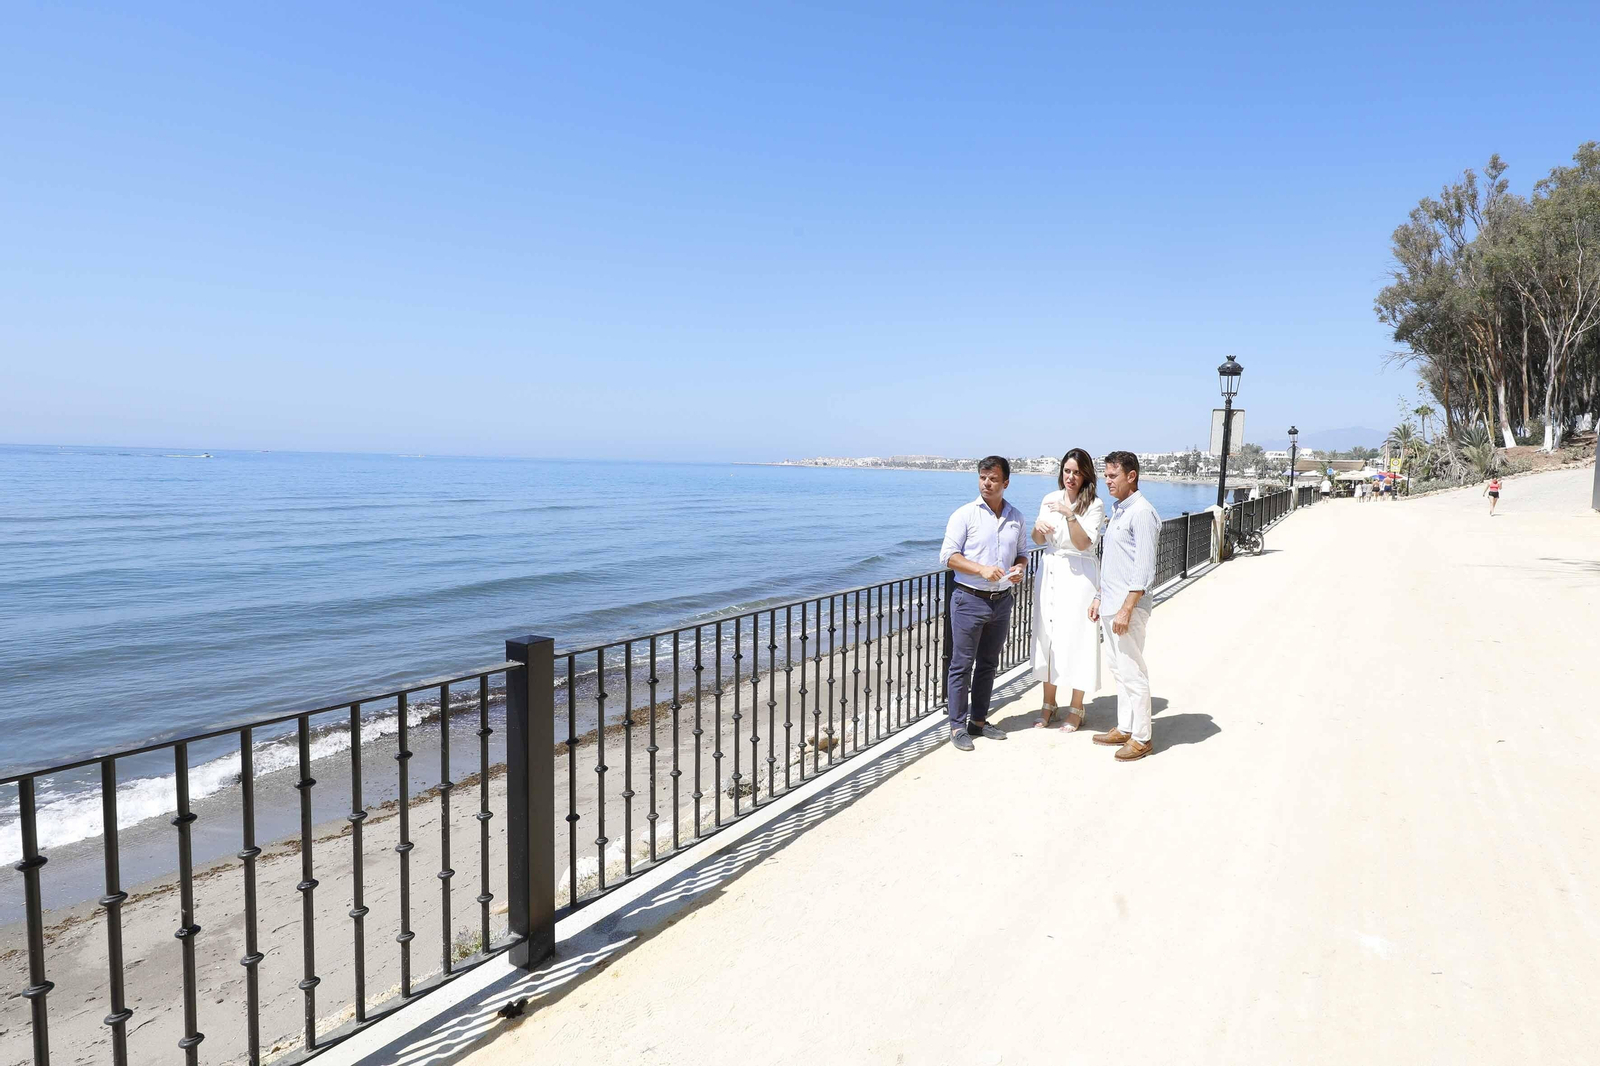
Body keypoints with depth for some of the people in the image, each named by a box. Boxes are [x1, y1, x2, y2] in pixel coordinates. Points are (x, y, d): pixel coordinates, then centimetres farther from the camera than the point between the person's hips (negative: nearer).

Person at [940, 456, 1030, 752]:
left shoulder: (1017, 518, 8)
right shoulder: (965, 514, -6)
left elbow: (1022, 552, 18)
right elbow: (948, 555, -10)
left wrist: (1019, 568, -5)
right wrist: (982, 569, -22)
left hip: (1002, 601, 5)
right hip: (969, 599, -5)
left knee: (988, 664, 14)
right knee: (962, 664, -2)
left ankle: (979, 721, 25)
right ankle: (958, 726, 7)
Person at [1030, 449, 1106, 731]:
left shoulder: (1094, 505, -6)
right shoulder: (1050, 499, 8)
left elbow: (1084, 543, -15)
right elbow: (1039, 541, 11)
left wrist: (1069, 514, -26)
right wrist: (1038, 527, -11)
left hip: (1078, 575, -5)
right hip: (1049, 572, 5)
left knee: (1077, 639, 0)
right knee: (1047, 637, 8)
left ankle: (1076, 708, 14)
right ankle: (1049, 705, 21)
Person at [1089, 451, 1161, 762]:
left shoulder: (1142, 512, -14)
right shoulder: (1118, 510, 15)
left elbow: (1144, 569, -19)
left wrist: (1126, 609, -21)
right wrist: (1100, 598, 20)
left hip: (1128, 609, -10)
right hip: (1110, 607, 10)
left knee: (1133, 673, -2)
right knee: (1118, 670, 16)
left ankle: (1141, 738, 8)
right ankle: (1124, 729, 26)